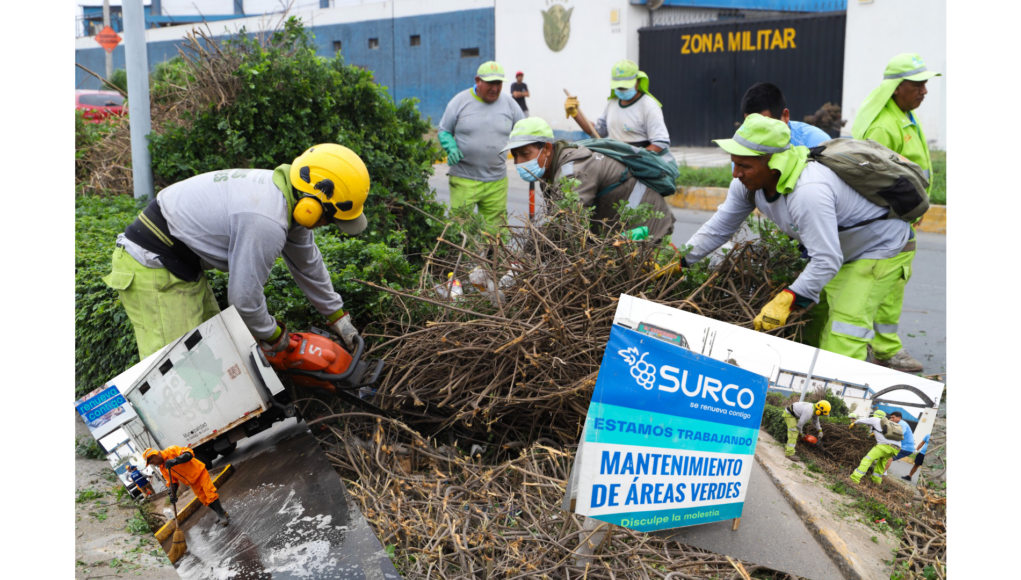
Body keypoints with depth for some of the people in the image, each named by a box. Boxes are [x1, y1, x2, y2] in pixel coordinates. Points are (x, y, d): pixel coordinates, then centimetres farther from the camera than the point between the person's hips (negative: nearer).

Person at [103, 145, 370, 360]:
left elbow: (307, 264, 16)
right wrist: (272, 335, -2)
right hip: (153, 272, -11)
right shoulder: (265, 223, -30)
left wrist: (337, 315, 23)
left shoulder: (284, 191, 2)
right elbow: (244, 298, -21)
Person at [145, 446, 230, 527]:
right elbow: (173, 482, -1)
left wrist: (175, 461, -46)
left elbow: (189, 454, -33)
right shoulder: (162, 468, 0)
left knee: (211, 495, -13)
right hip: (192, 483, 7)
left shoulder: (171, 451, -20)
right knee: (205, 500, 7)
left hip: (199, 473, -7)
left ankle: (222, 515, -5)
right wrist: (173, 494, -17)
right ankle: (220, 513, 22)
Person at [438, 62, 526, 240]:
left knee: (497, 230, 4)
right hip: (463, 180, -2)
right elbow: (444, 131, 7)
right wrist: (451, 148, -13)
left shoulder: (509, 104, 6)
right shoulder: (460, 101, 0)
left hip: (497, 183, 2)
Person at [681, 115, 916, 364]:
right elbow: (719, 227, -2)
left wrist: (786, 301, -43)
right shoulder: (750, 180, -12)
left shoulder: (808, 192, -41)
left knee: (842, 336, -18)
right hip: (839, 247, 9)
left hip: (884, 248, -9)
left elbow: (827, 261, -41)